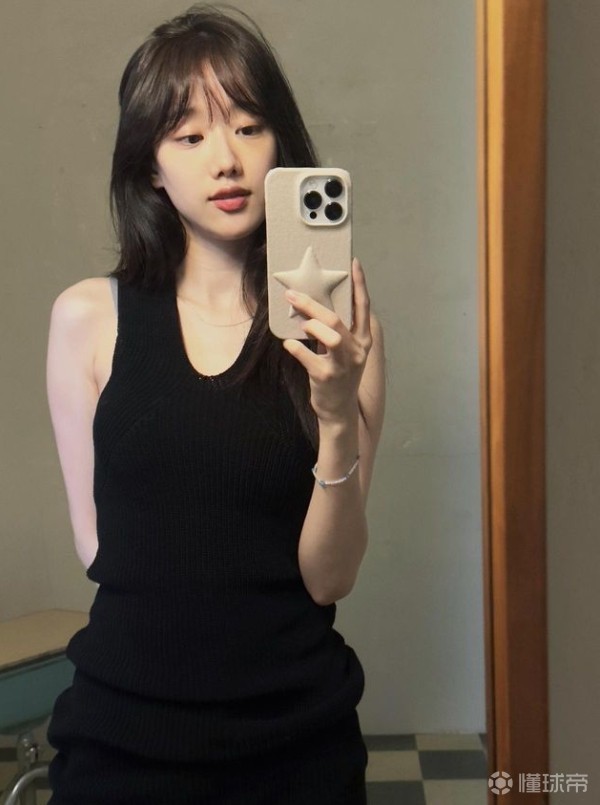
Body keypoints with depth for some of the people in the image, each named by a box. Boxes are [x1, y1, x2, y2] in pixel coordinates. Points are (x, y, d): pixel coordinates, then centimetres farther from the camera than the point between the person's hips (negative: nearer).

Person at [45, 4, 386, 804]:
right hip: (126, 729, 0)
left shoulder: (337, 329, -8)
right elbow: (96, 543, 0)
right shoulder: (88, 317, -7)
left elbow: (330, 579, -10)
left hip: (299, 734, 1)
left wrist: (338, 419, -24)